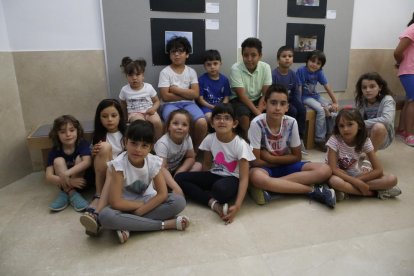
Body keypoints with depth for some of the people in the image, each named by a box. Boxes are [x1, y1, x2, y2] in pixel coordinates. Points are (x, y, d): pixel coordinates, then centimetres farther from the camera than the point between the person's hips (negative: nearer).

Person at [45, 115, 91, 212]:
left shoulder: (83, 144, -15)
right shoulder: (54, 151, -12)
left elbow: (87, 162, -33)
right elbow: (49, 177, -19)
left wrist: (66, 173, -44)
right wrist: (69, 181, -35)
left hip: (81, 181, -1)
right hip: (65, 184, 2)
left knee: (79, 158, -25)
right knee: (58, 161, -21)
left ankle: (65, 193, -20)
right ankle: (72, 194, -26)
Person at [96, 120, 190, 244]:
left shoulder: (154, 162, -14)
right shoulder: (118, 164, -22)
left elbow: (162, 194, -16)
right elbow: (115, 202, -24)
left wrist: (140, 210, -23)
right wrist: (142, 204, -16)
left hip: (147, 200, 3)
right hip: (126, 206, -2)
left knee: (179, 201, -23)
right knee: (105, 216, -36)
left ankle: (126, 226, -23)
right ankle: (166, 224, -27)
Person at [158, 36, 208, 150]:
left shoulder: (191, 71, 9)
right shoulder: (165, 72, 2)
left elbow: (195, 94, -3)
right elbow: (165, 97, -8)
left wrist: (175, 89, -7)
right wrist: (186, 94, -4)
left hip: (188, 104, 2)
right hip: (170, 105, -2)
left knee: (202, 123, -28)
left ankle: (194, 149, -2)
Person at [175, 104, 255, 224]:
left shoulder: (240, 144, -19)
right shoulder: (209, 139, -7)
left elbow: (244, 178, -21)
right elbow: (207, 164, 8)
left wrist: (237, 206, -32)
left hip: (233, 179, -6)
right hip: (214, 175, 6)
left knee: (220, 188, -42)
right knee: (179, 178, -13)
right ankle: (214, 203, -20)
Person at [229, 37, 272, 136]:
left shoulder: (265, 67, -9)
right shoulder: (236, 68, -19)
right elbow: (242, 95, -22)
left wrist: (259, 109, -26)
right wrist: (257, 112, -29)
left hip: (258, 99, 4)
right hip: (239, 100, -4)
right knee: (244, 114, -34)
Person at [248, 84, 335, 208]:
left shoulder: (291, 123, -11)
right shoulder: (257, 124, -19)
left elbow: (297, 157, -2)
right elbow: (256, 161, -16)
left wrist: (270, 157, -12)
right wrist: (283, 160, -8)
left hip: (287, 166, 4)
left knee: (324, 170, -19)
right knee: (256, 177, -40)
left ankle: (270, 186, -26)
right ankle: (312, 190, -23)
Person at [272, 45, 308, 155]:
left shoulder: (293, 74, 2)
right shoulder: (274, 74, -15)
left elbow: (296, 92, 9)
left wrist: (299, 103, -6)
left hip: (289, 99, 5)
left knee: (302, 109, -21)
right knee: (293, 111, -28)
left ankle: (300, 138, -11)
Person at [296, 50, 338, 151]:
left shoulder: (319, 72, -3)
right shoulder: (301, 70, -16)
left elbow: (327, 87, -4)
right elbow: (299, 88, -17)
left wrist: (335, 102, -7)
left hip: (315, 95, 6)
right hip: (305, 97, -6)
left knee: (332, 109, -9)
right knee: (321, 110, -26)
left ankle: (329, 134, 8)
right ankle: (319, 139, -15)